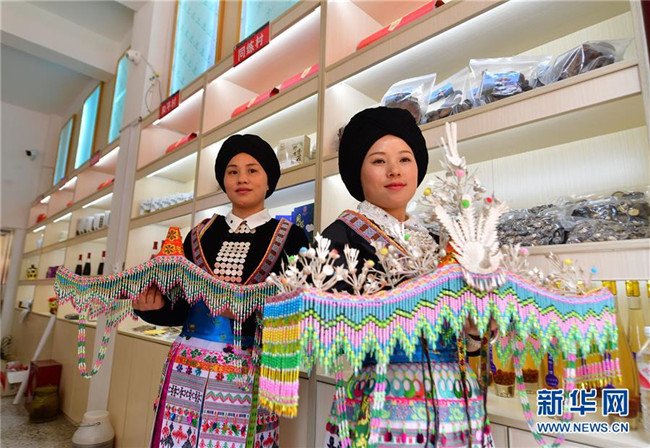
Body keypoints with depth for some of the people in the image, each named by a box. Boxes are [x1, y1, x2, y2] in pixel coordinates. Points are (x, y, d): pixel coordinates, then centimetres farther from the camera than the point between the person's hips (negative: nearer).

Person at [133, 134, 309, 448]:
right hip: (187, 368, 3)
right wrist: (155, 306, -11)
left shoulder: (290, 237, -2)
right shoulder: (199, 235, 8)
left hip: (249, 374, -3)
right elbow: (180, 309, 8)